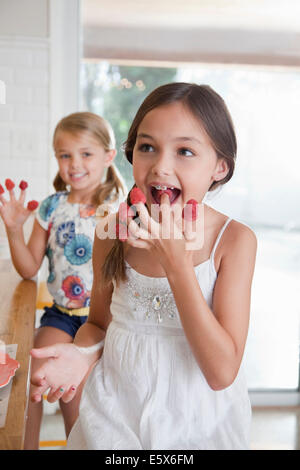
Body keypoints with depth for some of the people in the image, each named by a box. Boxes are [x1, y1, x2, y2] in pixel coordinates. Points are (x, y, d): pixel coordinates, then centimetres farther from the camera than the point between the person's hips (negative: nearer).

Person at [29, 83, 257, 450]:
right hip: (115, 413, 2)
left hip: (197, 421, -1)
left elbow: (222, 373, -22)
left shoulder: (234, 240, -17)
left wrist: (177, 263, -29)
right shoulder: (113, 231, -10)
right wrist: (82, 352, -18)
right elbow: (98, 322, 5)